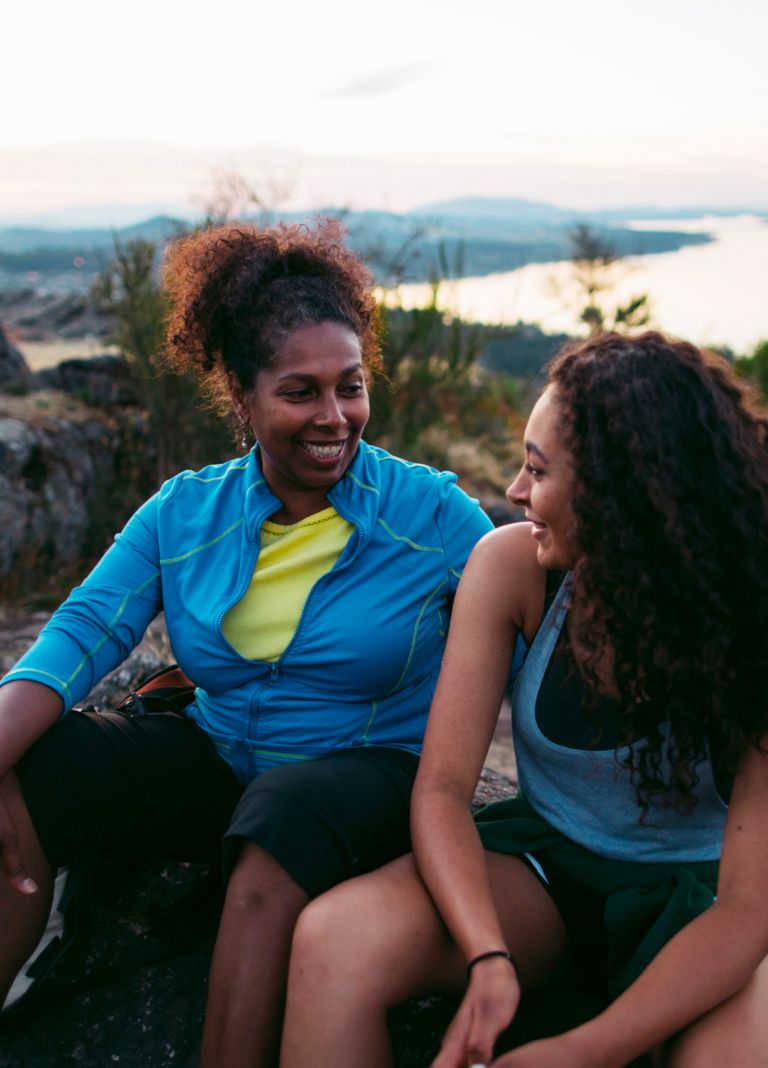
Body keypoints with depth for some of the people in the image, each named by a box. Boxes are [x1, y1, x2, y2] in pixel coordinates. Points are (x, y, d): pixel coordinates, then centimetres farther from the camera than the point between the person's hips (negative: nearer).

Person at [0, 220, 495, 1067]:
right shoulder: (184, 514, 1)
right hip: (217, 761, 4)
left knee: (283, 819, -36)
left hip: (370, 772, -3)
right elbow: (85, 631, -7)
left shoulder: (433, 514, -8)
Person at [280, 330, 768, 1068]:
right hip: (543, 859, 1)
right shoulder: (513, 565, -14)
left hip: (693, 894, -1)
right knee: (333, 940, -27)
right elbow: (441, 787, -14)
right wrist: (490, 959, -31)